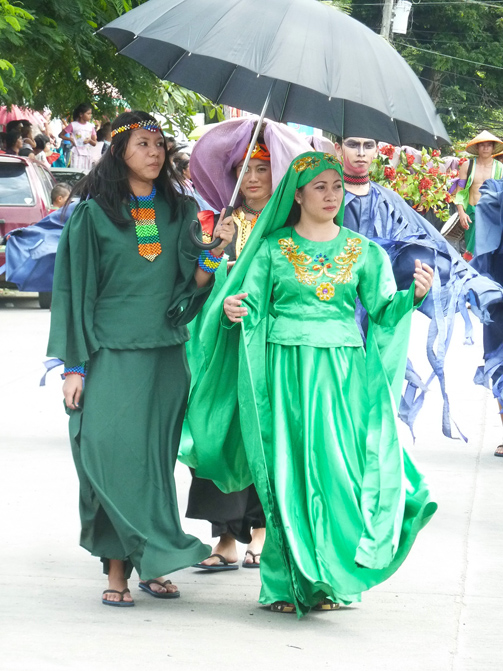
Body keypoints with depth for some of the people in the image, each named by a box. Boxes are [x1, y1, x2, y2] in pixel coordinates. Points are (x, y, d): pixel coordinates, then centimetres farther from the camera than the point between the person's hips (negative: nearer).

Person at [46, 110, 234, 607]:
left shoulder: (179, 213, 11)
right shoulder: (92, 214, 0)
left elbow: (191, 288, 8)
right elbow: (74, 288, -1)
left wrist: (213, 254, -12)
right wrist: (74, 366, -6)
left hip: (165, 357, 4)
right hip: (110, 356, -4)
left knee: (156, 459, 3)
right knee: (113, 456, -10)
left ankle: (149, 565, 9)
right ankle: (118, 571, -6)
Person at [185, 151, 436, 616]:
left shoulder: (363, 252, 10)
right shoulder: (272, 248, 6)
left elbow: (383, 312, 5)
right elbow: (252, 305, 3)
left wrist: (414, 295, -13)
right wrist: (234, 311, -19)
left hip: (342, 372, 1)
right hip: (285, 370, -1)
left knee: (338, 468, -6)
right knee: (287, 472, -3)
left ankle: (331, 581, 2)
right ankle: (289, 583, 2)